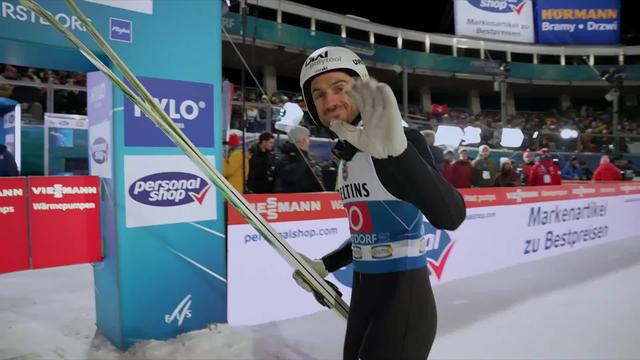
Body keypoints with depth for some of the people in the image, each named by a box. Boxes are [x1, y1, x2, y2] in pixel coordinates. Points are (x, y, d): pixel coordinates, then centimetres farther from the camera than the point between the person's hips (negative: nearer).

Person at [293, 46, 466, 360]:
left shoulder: (401, 140, -17)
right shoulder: (347, 156, 8)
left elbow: (450, 216, -34)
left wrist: (397, 150, -48)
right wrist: (325, 265, 14)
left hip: (404, 301, -8)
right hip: (361, 298, 8)